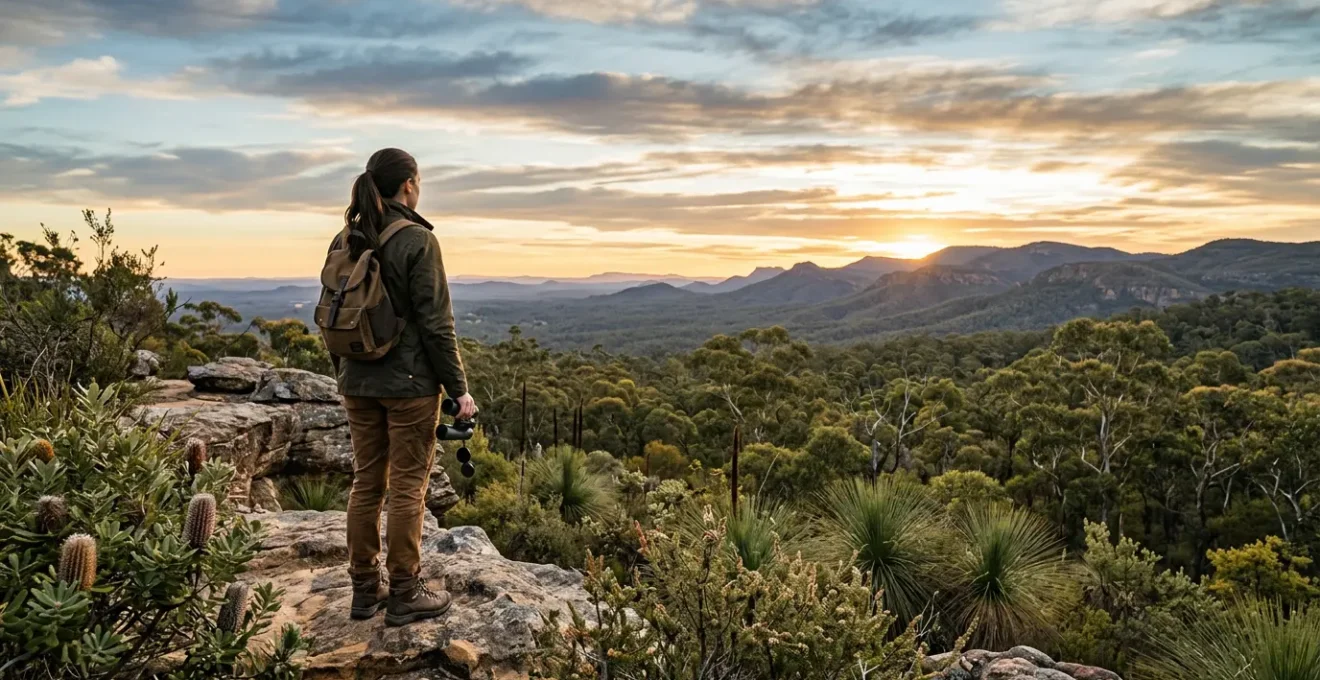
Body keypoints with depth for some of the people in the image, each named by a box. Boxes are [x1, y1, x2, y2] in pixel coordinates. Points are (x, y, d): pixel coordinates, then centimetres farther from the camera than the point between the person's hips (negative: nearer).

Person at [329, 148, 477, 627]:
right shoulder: (417, 240, -14)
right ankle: (404, 595, 12)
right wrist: (459, 389, -8)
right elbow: (436, 323, -15)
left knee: (366, 483, 14)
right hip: (410, 384, -6)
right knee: (407, 488, 3)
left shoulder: (344, 240, 6)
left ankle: (365, 589, 23)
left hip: (358, 383, 7)